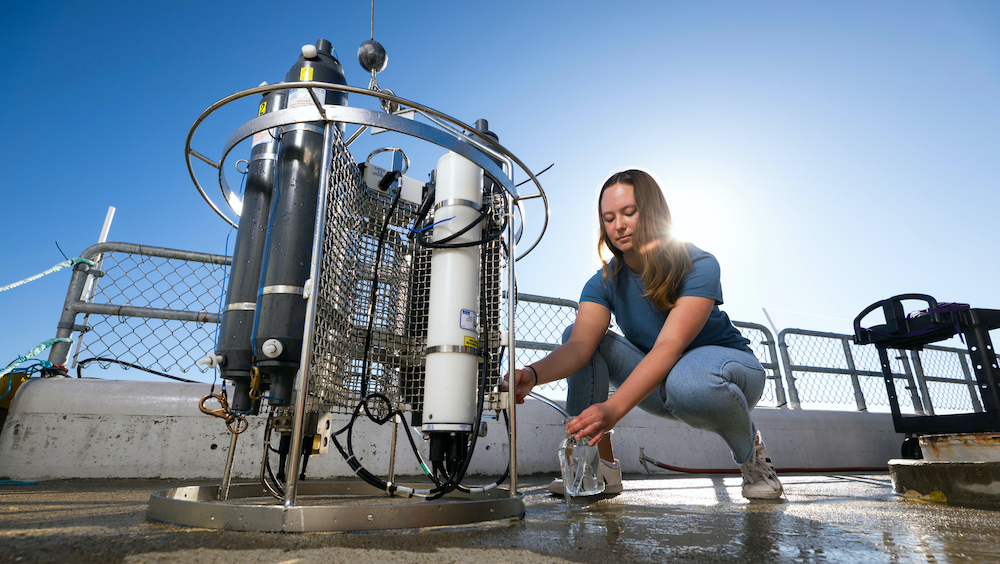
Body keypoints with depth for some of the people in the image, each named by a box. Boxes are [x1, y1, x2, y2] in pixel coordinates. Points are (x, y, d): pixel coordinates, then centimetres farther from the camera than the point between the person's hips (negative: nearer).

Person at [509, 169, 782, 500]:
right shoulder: (605, 282, -9)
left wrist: (613, 408, -49)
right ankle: (602, 468, -14)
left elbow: (671, 345, -35)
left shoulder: (699, 266, -22)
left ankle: (750, 451, -6)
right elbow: (580, 345, -26)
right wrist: (534, 374, -48)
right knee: (574, 333, -16)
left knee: (689, 379, -42)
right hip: (658, 381, 4)